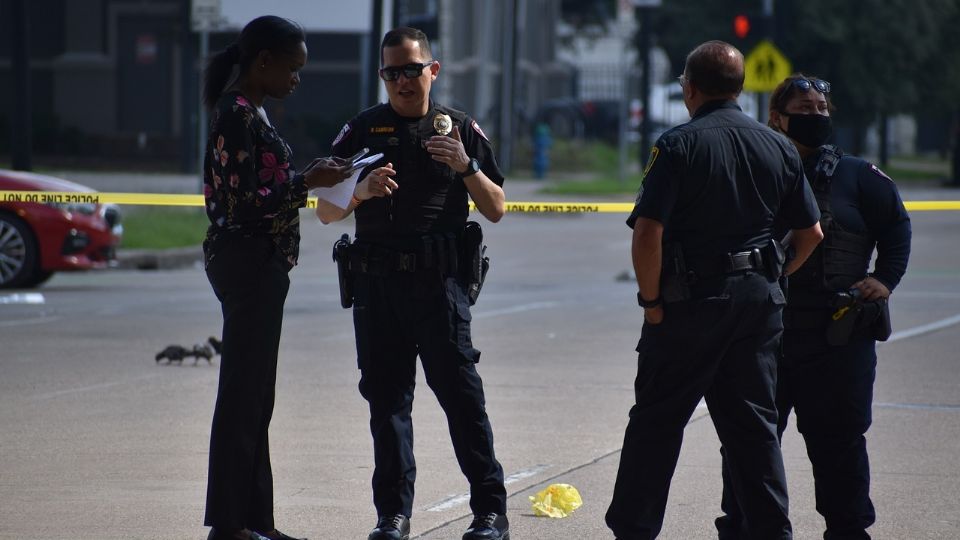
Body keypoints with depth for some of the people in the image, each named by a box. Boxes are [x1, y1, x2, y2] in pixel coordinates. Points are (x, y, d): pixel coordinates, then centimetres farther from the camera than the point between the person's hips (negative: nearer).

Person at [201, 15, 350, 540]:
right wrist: (307, 181, -16)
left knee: (254, 397, 12)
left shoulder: (250, 112, 14)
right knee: (243, 394, -6)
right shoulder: (238, 115, -16)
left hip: (260, 264, 10)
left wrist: (308, 176, 9)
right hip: (247, 263, -10)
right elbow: (243, 201, -20)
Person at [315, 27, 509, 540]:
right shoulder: (362, 129, 11)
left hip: (439, 282, -2)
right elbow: (325, 212, 9)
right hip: (376, 283, 2)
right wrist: (360, 191, -12)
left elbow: (495, 209, 9)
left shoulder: (460, 129, 9)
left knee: (460, 392, -6)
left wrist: (466, 166, -8)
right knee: (386, 397, 4)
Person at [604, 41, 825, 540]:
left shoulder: (679, 145, -11)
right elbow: (811, 234, 10)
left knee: (656, 422, 4)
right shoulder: (778, 148, 6)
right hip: (759, 299, 5)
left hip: (693, 297, -5)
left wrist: (651, 300, -8)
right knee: (754, 423, 12)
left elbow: (648, 232, -18)